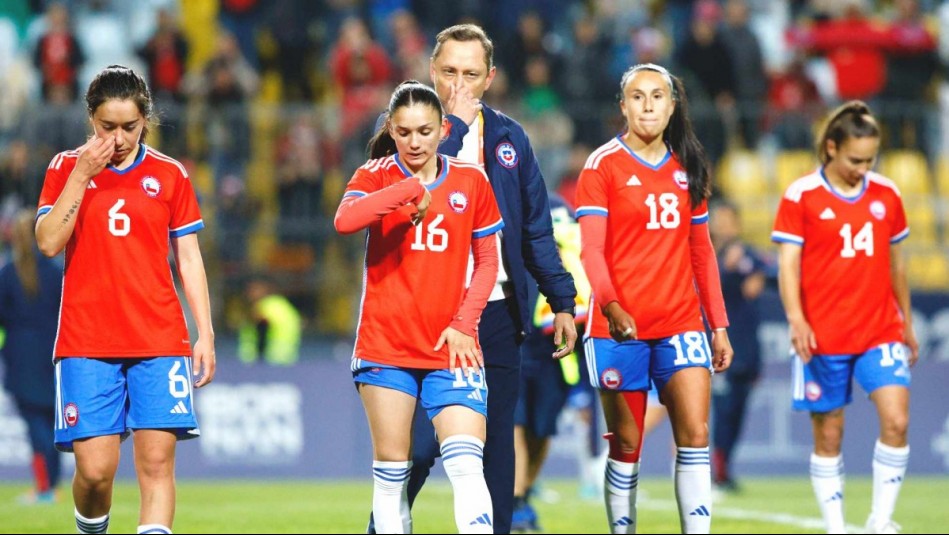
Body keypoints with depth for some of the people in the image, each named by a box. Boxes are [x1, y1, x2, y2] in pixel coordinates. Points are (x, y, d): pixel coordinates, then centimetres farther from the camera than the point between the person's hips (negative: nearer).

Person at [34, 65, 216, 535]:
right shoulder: (66, 168, 7)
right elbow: (48, 243, -5)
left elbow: (189, 259, 11)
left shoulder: (170, 175, 9)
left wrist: (205, 334, 4)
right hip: (86, 343, -1)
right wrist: (82, 175, -10)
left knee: (157, 460, -10)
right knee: (95, 467, -8)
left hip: (159, 341, 1)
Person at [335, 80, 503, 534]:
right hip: (385, 346, 0)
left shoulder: (471, 181, 5)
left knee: (466, 465, -13)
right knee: (391, 471, 4)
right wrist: (411, 189, -24)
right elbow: (344, 221, -22)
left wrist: (464, 323, -2)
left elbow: (487, 261, 11)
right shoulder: (377, 175, 0)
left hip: (451, 346, 0)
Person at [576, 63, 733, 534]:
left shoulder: (687, 169, 12)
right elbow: (591, 249, -11)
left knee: (695, 433, -9)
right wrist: (611, 305, -27)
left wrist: (719, 325, 12)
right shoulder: (603, 165, -2)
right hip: (620, 325, -3)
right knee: (626, 444, 1)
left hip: (681, 323, 3)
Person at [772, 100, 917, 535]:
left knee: (896, 421, -13)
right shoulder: (801, 196, -4)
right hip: (823, 336, -2)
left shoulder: (886, 195, 7)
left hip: (880, 332, 3)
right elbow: (788, 263, -8)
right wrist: (796, 319, -22)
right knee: (828, 435, 3)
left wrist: (907, 323, 21)